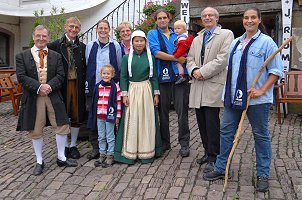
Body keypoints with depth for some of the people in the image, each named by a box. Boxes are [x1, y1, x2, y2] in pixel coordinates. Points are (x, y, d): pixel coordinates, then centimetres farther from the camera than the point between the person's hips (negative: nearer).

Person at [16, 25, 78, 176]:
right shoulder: (22, 56, 4)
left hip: (53, 96, 1)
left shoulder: (56, 56, 9)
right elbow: (21, 77, -6)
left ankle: (61, 158, 21)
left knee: (62, 127, 3)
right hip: (33, 98, -1)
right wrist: (39, 87, -17)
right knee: (36, 131, 8)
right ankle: (39, 161, 24)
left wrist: (49, 86, -16)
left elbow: (60, 75, 0)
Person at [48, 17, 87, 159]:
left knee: (77, 116, 8)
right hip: (62, 85, -2)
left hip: (77, 85, 3)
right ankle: (65, 145, 23)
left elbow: (85, 68, 8)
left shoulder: (82, 47, 8)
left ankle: (73, 145, 24)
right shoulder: (55, 45, -1)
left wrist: (84, 84, -1)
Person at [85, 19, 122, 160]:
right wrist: (87, 83, 5)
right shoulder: (90, 46, 8)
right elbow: (86, 65, 11)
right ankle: (95, 147, 16)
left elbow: (120, 67, 6)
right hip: (93, 87, 2)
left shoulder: (115, 46, 2)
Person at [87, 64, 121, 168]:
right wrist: (94, 114, 11)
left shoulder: (115, 87, -6)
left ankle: (110, 156, 15)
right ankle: (102, 155, 24)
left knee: (110, 137, 5)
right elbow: (94, 101, 12)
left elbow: (118, 102, -6)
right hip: (99, 115, 5)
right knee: (101, 137, 13)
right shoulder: (98, 86, 7)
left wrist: (117, 116, -8)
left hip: (110, 116, -5)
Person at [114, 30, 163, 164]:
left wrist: (156, 94, 3)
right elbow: (123, 77, 1)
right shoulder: (126, 58, 3)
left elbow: (154, 76, 8)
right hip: (132, 90, -1)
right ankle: (130, 153, 9)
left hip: (147, 90, 1)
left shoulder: (150, 57, 6)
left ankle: (146, 152, 16)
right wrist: (124, 94, -7)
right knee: (131, 121, 0)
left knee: (147, 120, 4)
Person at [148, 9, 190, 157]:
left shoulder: (177, 34, 19)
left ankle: (184, 144, 7)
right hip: (162, 77, -1)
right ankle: (165, 142, 21)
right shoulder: (152, 34, 9)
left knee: (182, 110, -2)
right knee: (163, 111, 7)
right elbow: (156, 53, -7)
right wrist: (177, 58, -9)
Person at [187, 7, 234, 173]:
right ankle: (208, 152, 24)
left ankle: (213, 158, 4)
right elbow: (190, 59, 17)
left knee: (212, 123, -7)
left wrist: (203, 72, -14)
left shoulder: (226, 34, 2)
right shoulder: (197, 39, 23)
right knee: (202, 122, 9)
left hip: (213, 85, -6)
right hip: (198, 86, 6)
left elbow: (223, 59, -10)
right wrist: (193, 70, -5)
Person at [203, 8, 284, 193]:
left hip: (257, 99, -5)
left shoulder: (267, 42, -5)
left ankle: (263, 175, 21)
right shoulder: (235, 43, 14)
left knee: (261, 135, 7)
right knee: (226, 131, 8)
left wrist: (261, 90, -17)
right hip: (234, 97, 6)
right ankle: (221, 168, 22)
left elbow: (276, 70, -7)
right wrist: (227, 92, 11)